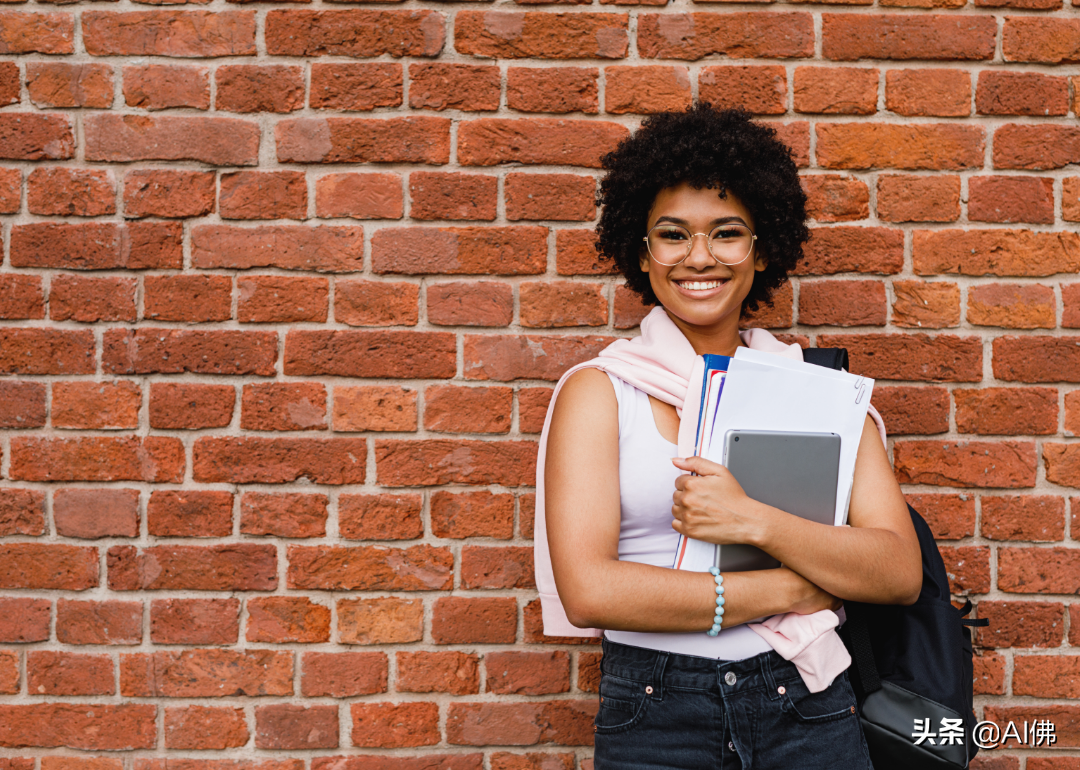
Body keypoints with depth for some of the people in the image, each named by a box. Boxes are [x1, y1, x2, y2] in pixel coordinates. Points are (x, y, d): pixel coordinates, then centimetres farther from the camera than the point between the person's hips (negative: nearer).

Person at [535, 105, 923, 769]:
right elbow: (588, 590, -15)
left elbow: (900, 575, -4)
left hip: (807, 712, 2)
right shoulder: (598, 392, -3)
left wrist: (756, 521, -20)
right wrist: (789, 590, -12)